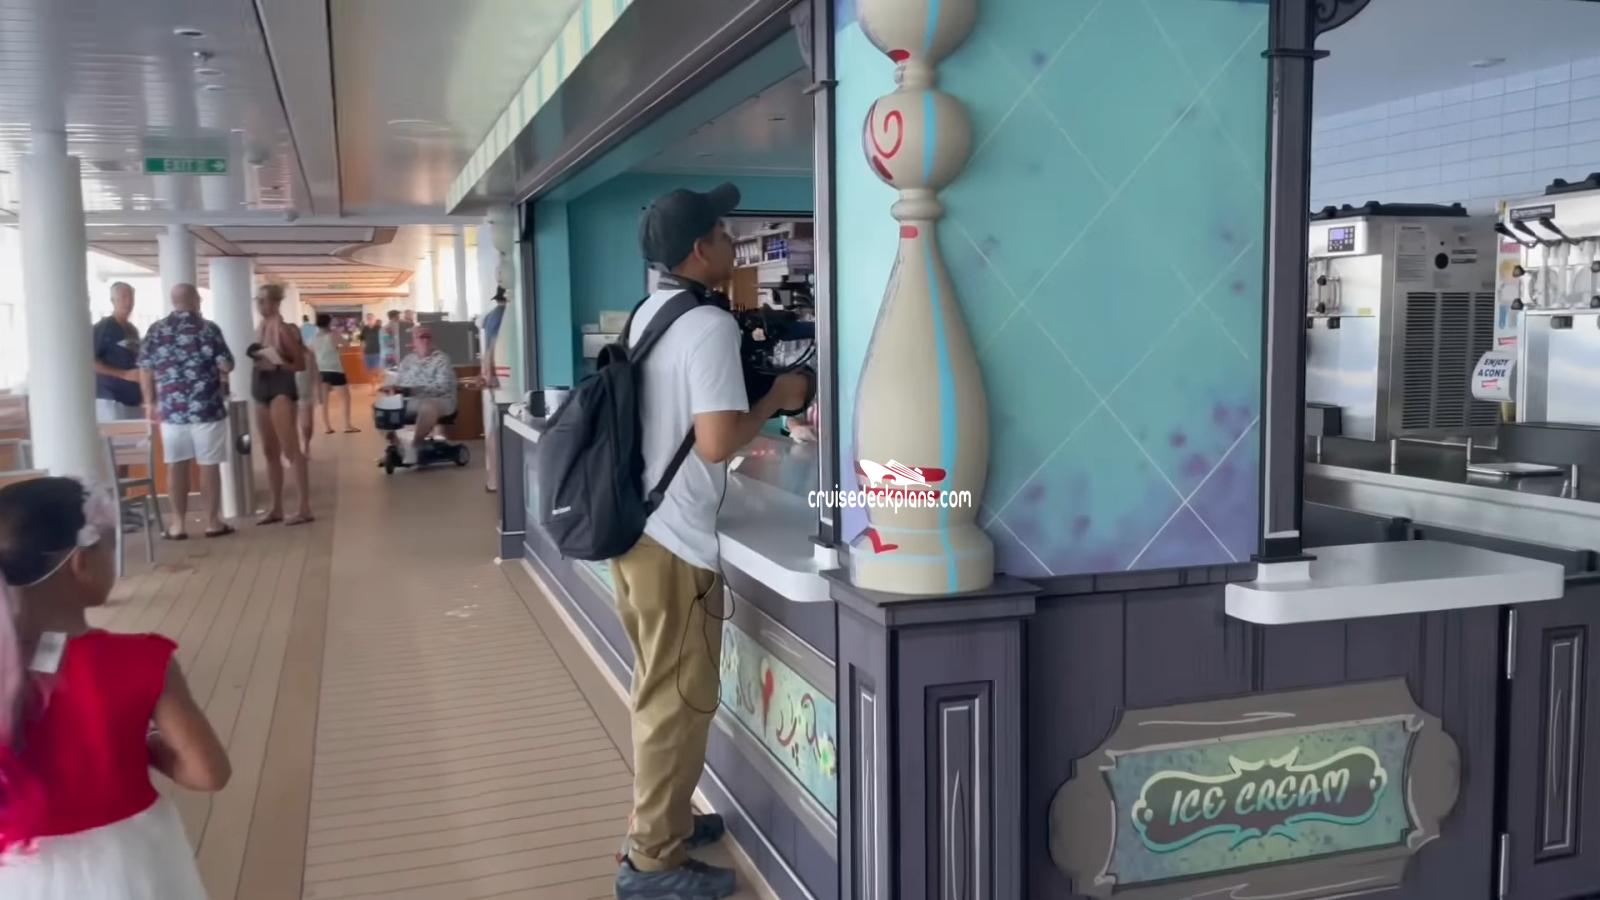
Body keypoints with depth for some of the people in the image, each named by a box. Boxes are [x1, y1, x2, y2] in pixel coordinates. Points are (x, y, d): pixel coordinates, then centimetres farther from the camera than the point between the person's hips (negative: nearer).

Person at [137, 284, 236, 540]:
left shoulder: (156, 330, 5)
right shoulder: (208, 329, -4)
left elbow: (145, 368, 6)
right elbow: (227, 365, -6)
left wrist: (150, 402, 15)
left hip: (170, 409, 3)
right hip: (207, 408, -3)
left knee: (176, 465, 8)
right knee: (208, 465, 4)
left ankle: (179, 524, 11)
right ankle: (212, 522, 9)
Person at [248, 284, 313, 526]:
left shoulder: (285, 329, -9)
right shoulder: (259, 329, 12)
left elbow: (301, 364, -11)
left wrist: (277, 364, -23)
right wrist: (254, 360, 2)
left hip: (282, 387, -8)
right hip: (261, 387, 8)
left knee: (290, 449, -10)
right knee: (269, 451, 10)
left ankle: (305, 508, -10)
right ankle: (276, 508, 17)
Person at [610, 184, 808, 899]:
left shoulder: (650, 312, 12)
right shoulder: (710, 325, -17)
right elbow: (716, 442, -24)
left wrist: (747, 388, 16)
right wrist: (776, 399, -9)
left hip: (634, 525, 10)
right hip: (673, 540, -9)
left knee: (661, 691, 20)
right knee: (679, 701, 1)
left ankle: (664, 818, 34)